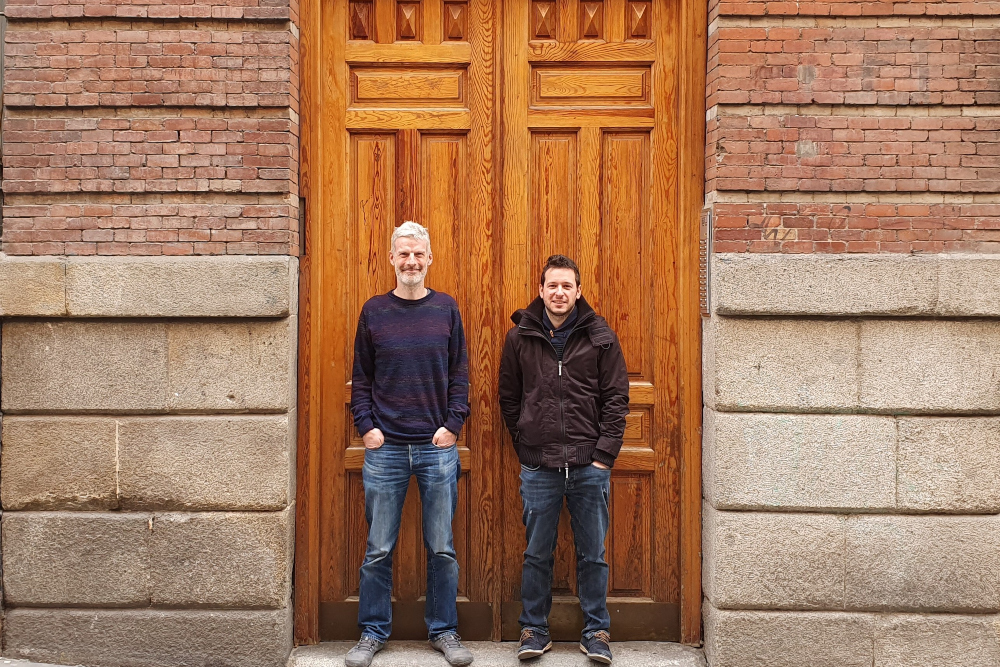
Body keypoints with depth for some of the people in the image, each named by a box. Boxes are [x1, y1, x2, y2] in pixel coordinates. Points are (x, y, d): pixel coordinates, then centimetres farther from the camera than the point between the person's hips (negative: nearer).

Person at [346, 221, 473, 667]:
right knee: (378, 550, 6)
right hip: (385, 448, 0)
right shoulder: (374, 311, 5)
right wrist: (366, 426, -4)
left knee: (442, 549, 7)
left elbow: (460, 376, 6)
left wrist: (453, 424, -5)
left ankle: (444, 630, 21)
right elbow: (361, 378, 7)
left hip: (438, 447, 0)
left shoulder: (446, 309, 6)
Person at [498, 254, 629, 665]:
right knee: (537, 554, 9)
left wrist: (604, 453, -5)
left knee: (593, 554, 8)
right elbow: (508, 399, 10)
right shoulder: (519, 337, 4)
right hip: (538, 467, 1)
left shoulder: (600, 337, 2)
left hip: (590, 466, 0)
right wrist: (525, 447, 3)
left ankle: (596, 631, 21)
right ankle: (534, 630, 23)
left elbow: (616, 398, 1)